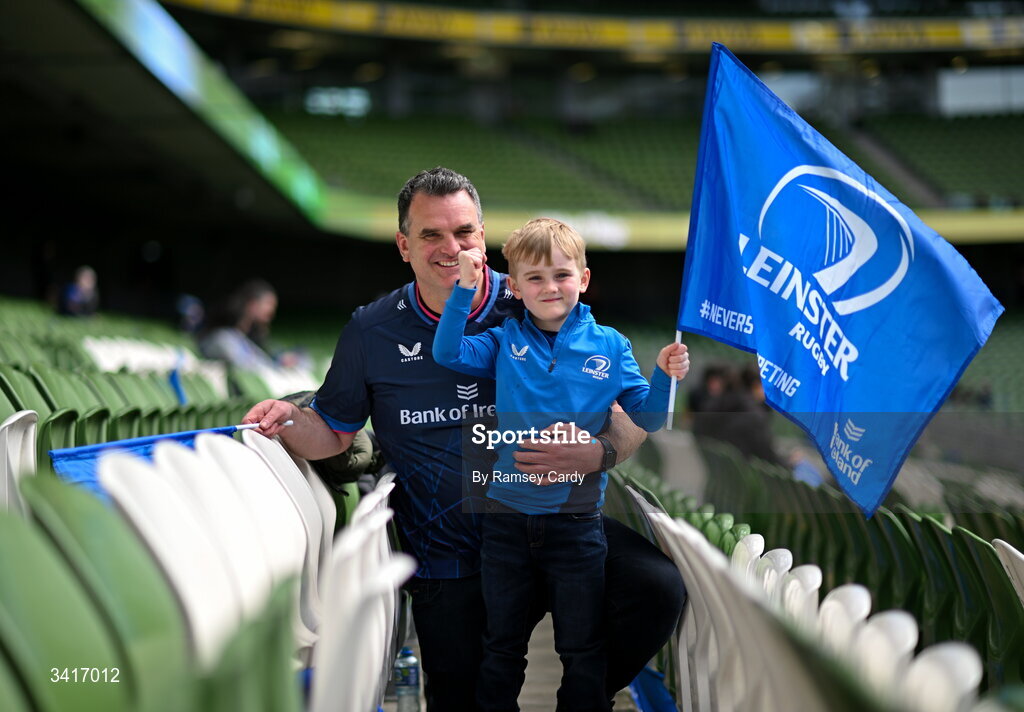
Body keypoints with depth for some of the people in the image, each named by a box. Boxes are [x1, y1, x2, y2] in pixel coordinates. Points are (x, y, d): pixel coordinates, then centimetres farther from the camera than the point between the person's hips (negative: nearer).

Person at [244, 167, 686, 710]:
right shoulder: (371, 333, 0)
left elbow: (628, 421, -4)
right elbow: (333, 433, 10)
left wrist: (596, 455, -26)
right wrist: (290, 421, -13)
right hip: (450, 560, 1)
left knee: (658, 588, -23)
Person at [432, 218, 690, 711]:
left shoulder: (608, 346, -1)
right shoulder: (504, 342, 1)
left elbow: (646, 418, 0)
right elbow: (448, 354, -13)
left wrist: (665, 377, -19)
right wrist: (465, 288, -22)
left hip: (576, 522, -1)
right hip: (507, 518, 1)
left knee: (582, 652, 12)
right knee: (501, 648, 17)